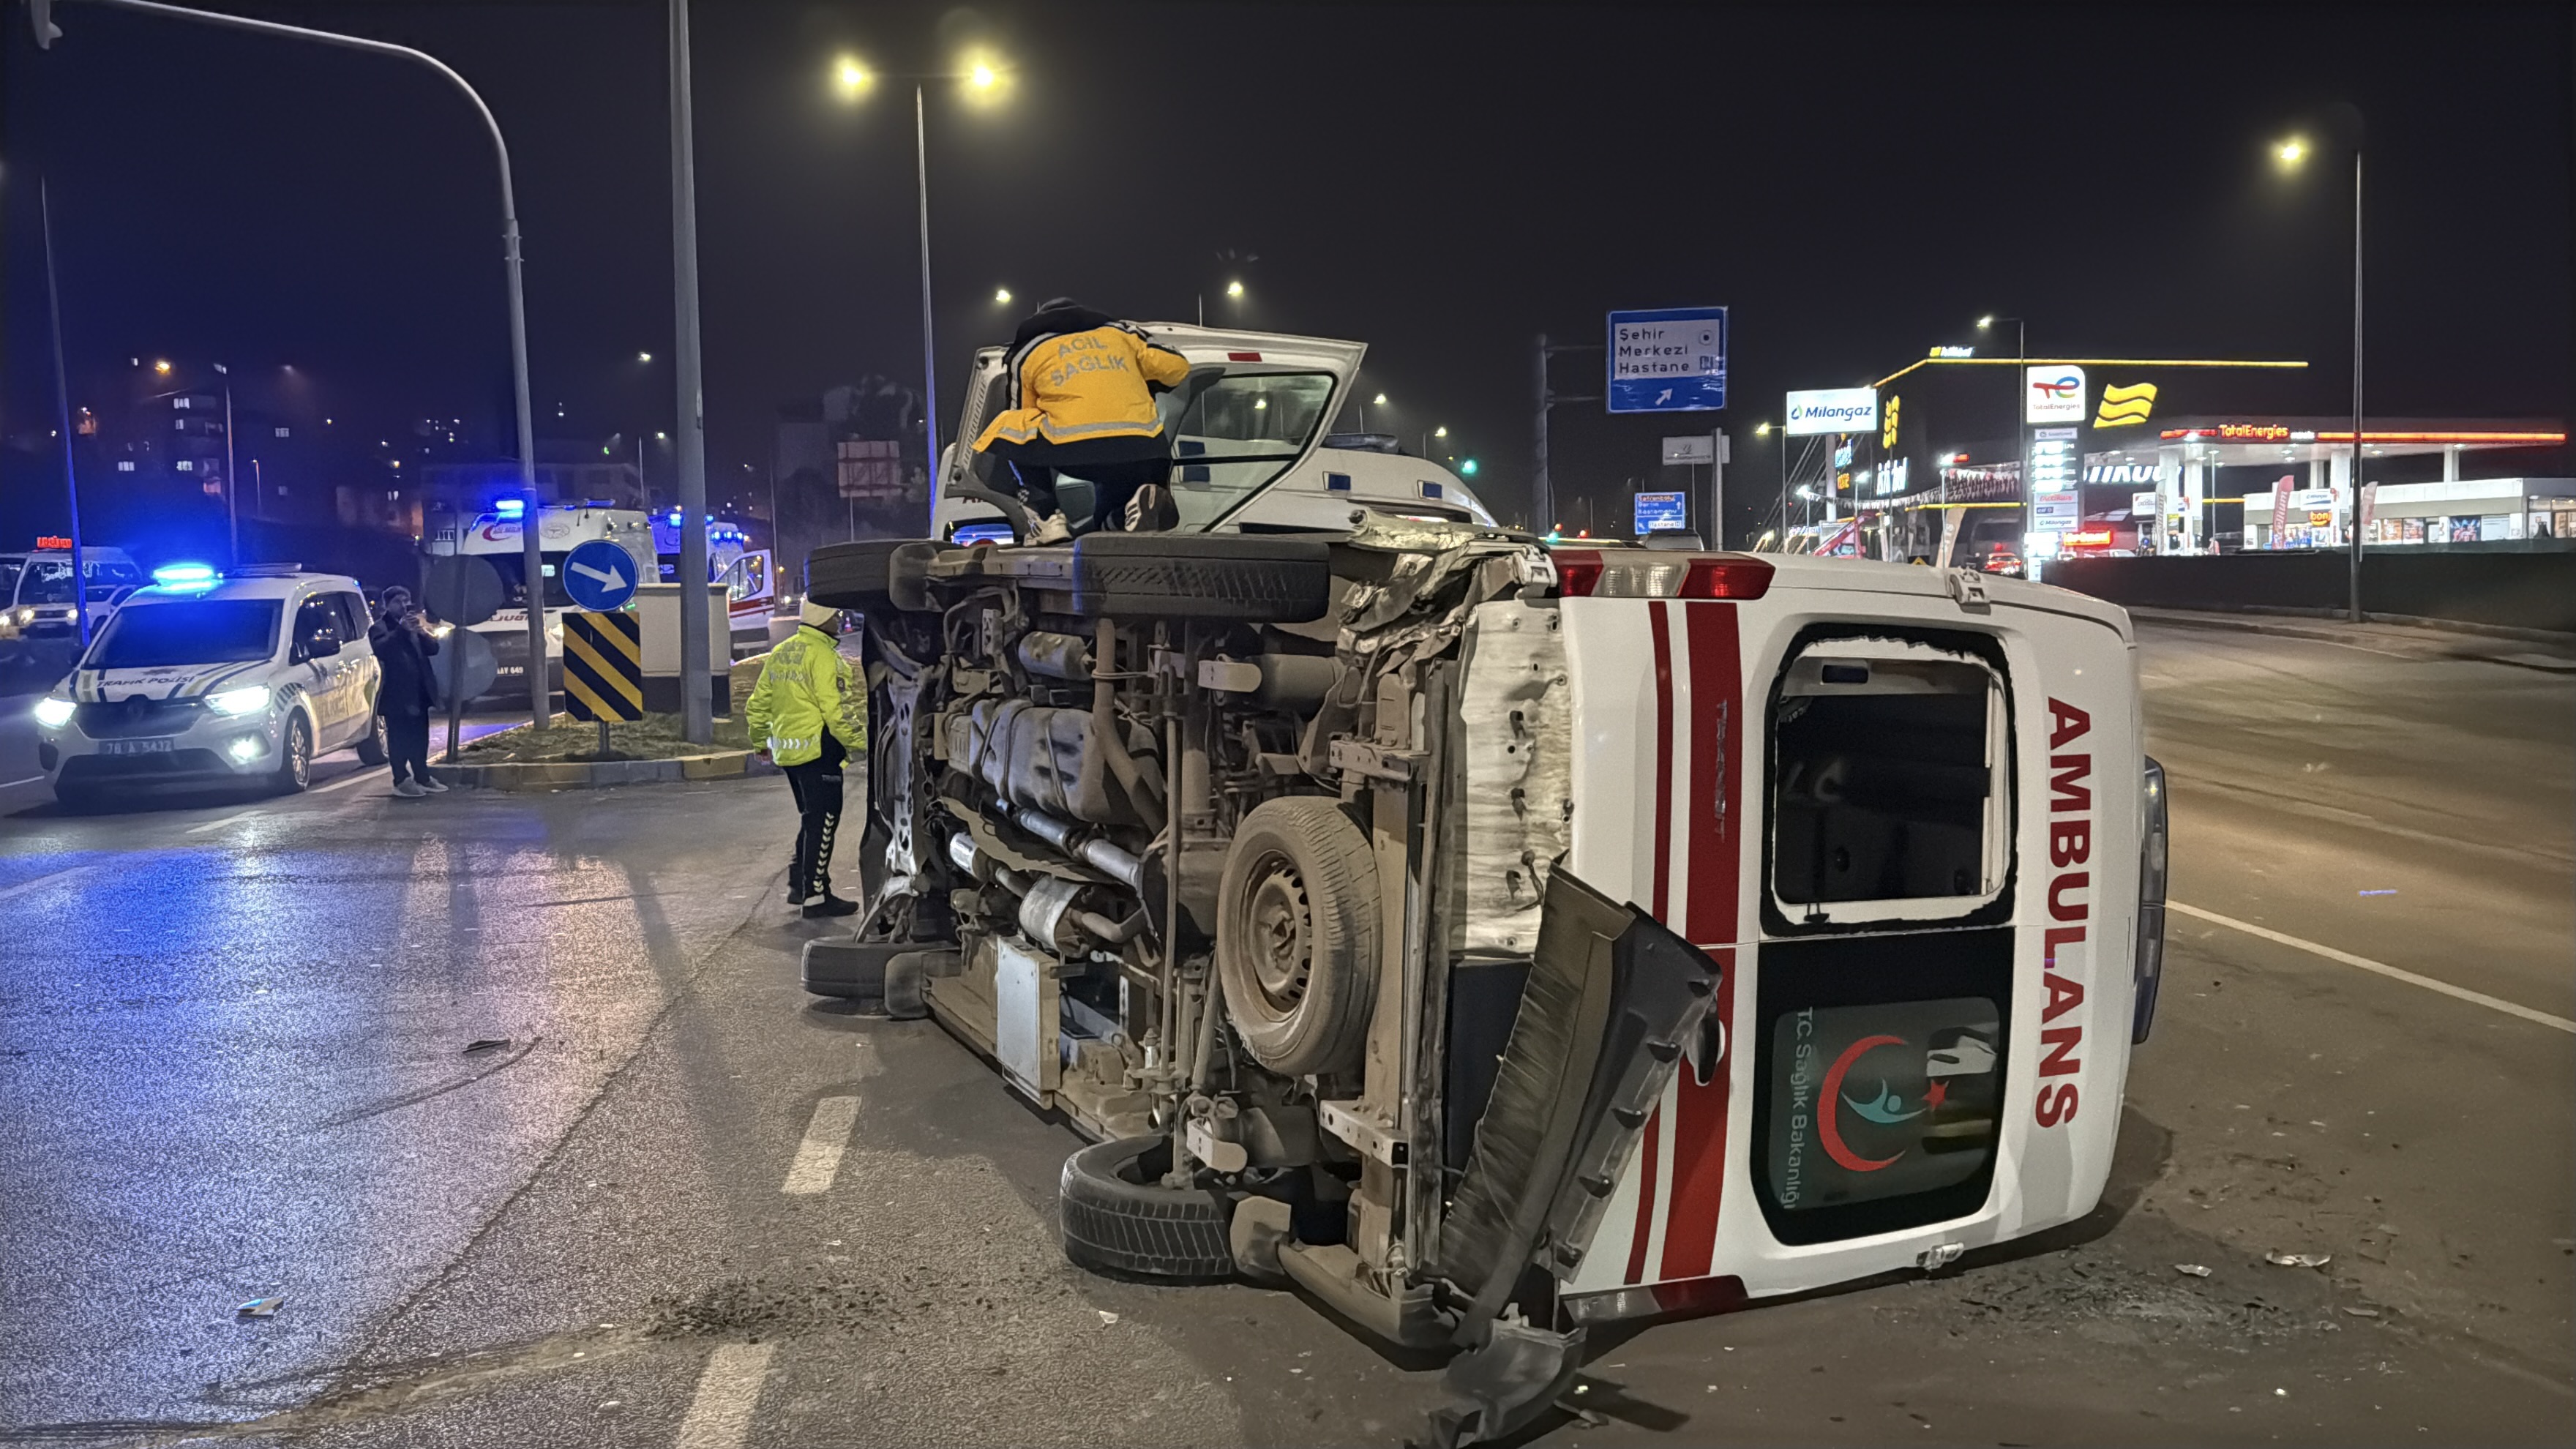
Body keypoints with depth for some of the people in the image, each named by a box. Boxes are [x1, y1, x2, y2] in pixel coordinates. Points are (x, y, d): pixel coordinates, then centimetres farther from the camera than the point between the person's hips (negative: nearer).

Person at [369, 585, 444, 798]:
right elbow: (380, 649, -20)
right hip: (397, 693, -6)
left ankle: (422, 777, 17)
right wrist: (402, 629, -27)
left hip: (419, 692, 6)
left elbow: (433, 648, 7)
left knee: (420, 737, 10)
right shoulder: (379, 628, -1)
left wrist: (421, 631, -12)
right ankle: (401, 780, -3)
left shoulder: (415, 624, 18)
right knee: (399, 738, -5)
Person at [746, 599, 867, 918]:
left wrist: (760, 740, 31)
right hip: (818, 748, -9)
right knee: (823, 821, -4)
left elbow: (758, 703, 19)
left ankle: (799, 884, 24)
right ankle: (815, 896, -2)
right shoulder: (822, 655, -14)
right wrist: (859, 743, -13)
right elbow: (834, 711, -20)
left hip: (787, 750, 9)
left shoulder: (781, 652, 13)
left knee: (812, 818, 20)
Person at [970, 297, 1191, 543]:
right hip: (1144, 453, 4)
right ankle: (1146, 501, -6)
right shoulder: (1118, 334, 29)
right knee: (1109, 523, 29)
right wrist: (1148, 388, 50)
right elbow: (1179, 369, 30)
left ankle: (1049, 519, 6)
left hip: (1075, 450, -4)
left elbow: (1030, 417, 33)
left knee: (1005, 430, 23)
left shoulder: (1029, 354, 25)